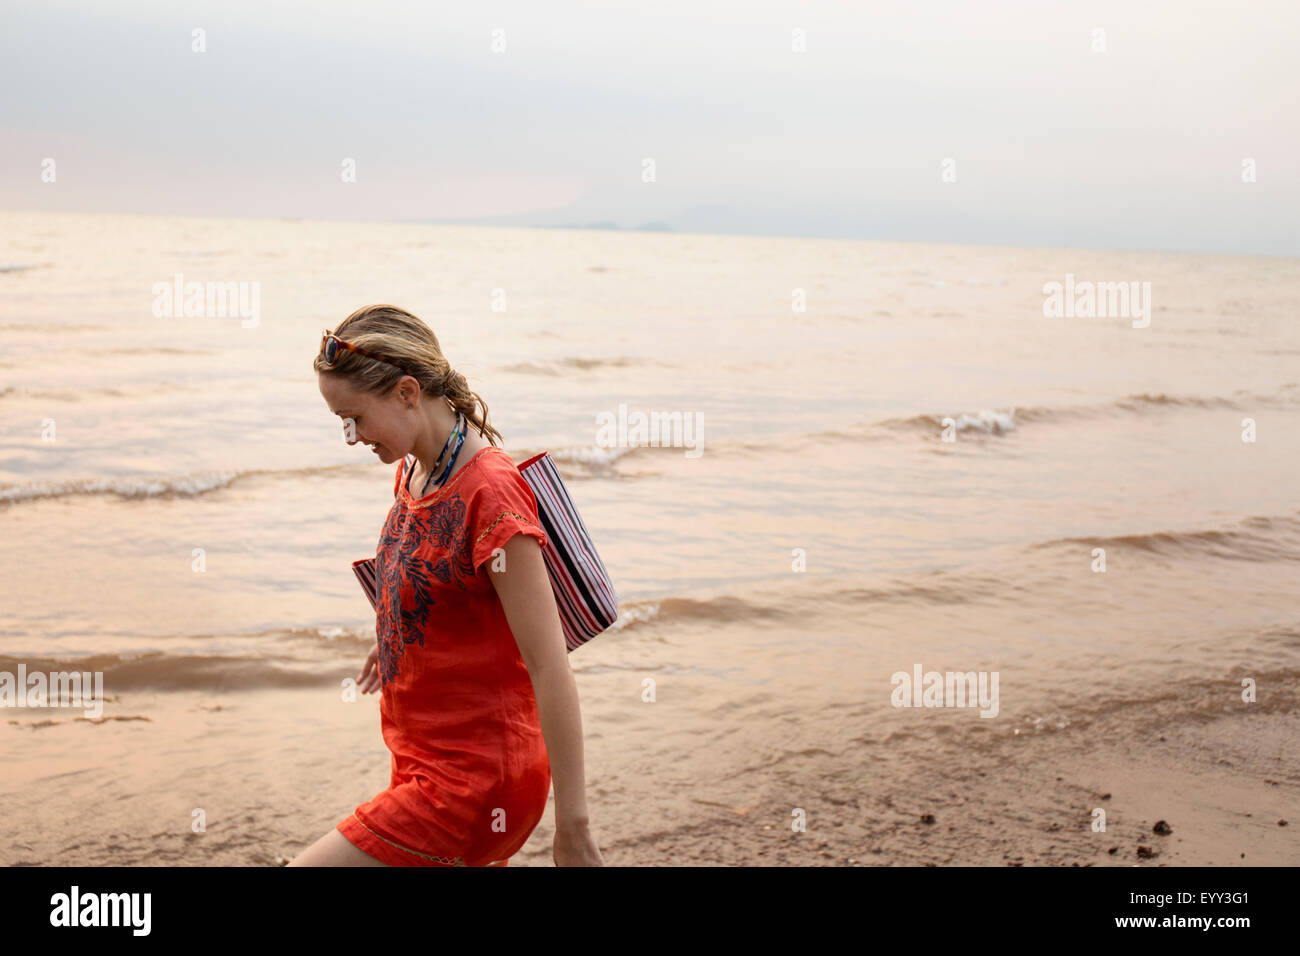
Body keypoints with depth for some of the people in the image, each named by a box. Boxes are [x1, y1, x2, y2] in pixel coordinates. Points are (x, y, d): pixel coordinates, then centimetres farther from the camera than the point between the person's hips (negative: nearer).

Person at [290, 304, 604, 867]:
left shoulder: (490, 493, -22)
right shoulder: (412, 471, 4)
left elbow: (550, 666, -23)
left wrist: (573, 828, -21)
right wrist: (393, 642, 41)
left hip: (476, 781, -9)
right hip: (426, 763, 9)